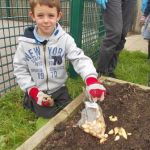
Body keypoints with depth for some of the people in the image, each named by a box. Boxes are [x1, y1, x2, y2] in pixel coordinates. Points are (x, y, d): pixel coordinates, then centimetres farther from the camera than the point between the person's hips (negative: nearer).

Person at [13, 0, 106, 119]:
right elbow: (20, 69, -4)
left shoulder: (65, 39, -13)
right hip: (37, 91, -1)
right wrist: (33, 91, -14)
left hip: (59, 89, 2)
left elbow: (80, 59, -22)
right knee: (49, 117, -3)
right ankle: (30, 100, 23)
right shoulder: (25, 42, -11)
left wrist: (91, 80, -41)